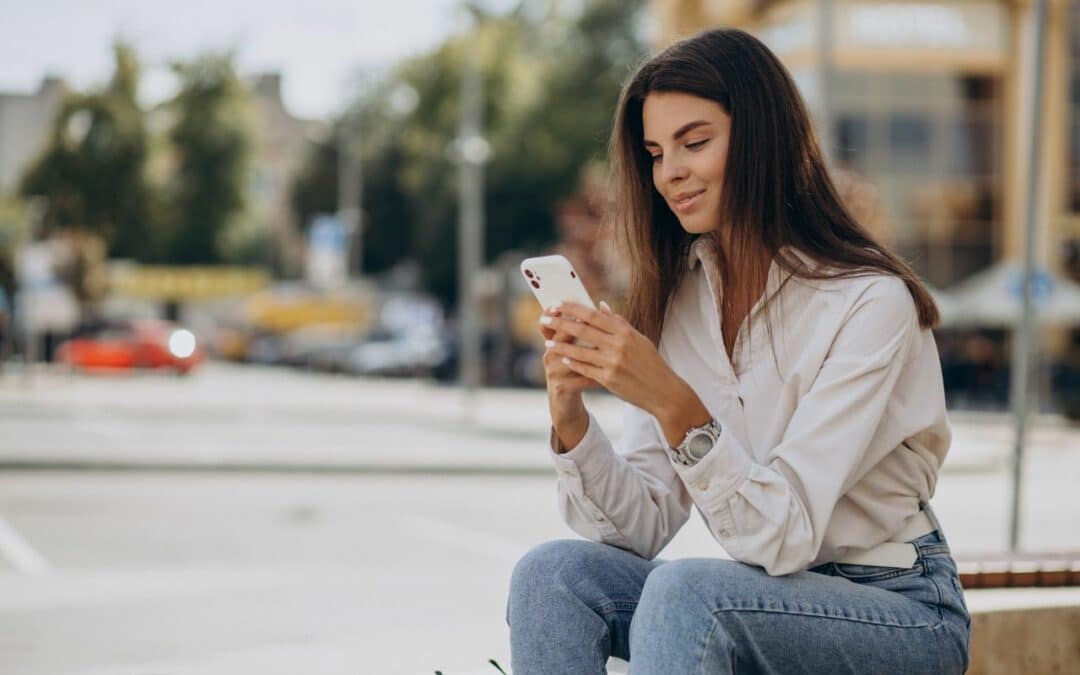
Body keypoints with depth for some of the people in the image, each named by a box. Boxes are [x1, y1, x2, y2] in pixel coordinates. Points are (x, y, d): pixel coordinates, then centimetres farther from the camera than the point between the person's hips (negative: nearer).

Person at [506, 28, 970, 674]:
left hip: (899, 611, -6)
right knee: (551, 572, -17)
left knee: (685, 590, -32)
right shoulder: (676, 296, 2)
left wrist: (675, 404, -34)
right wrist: (571, 417, -19)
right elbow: (643, 528, -2)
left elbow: (784, 537, -23)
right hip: (770, 598, 6)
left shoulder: (870, 302, -17)